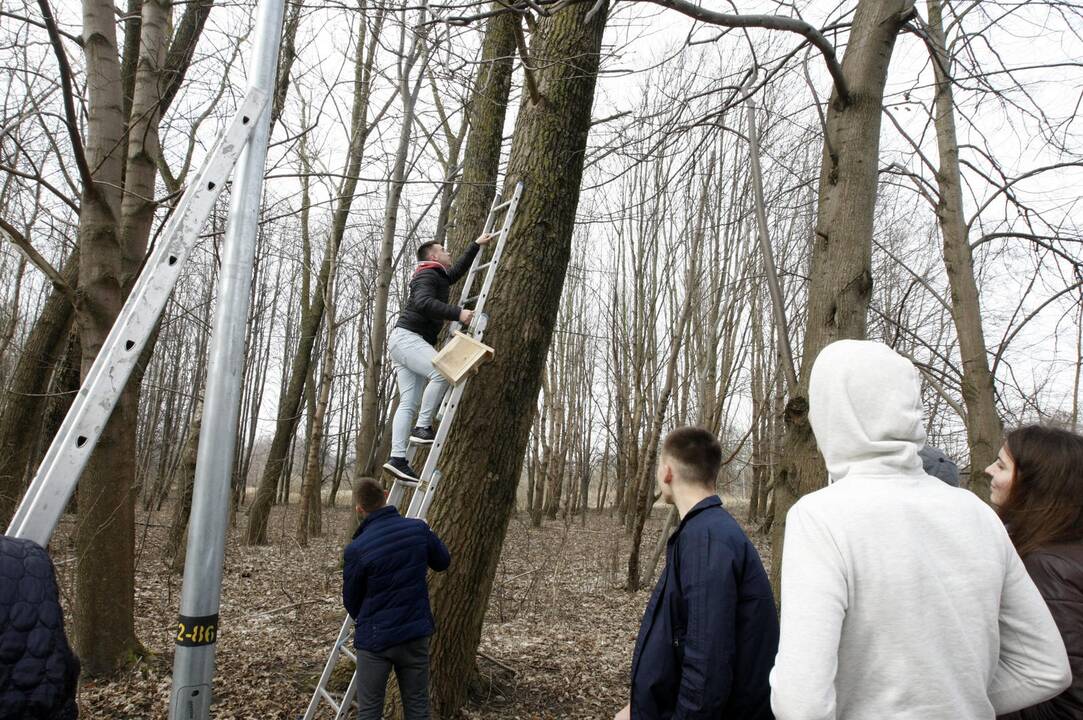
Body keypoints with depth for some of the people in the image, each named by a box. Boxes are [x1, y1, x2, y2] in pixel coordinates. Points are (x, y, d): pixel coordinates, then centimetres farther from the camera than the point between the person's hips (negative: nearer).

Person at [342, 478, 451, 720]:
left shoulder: (356, 549, -17)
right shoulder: (419, 529, -8)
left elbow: (351, 600, -1)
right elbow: (443, 562, 10)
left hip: (375, 638, -3)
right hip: (416, 634, 3)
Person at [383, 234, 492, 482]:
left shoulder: (441, 277, 25)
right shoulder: (426, 276, -5)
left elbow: (459, 268, 42)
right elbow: (423, 303, -24)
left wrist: (477, 245, 43)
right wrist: (457, 313, -27)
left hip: (414, 342, 10)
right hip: (406, 337, -9)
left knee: (408, 403, -2)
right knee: (441, 372, -28)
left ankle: (397, 458, -8)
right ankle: (422, 428, -22)